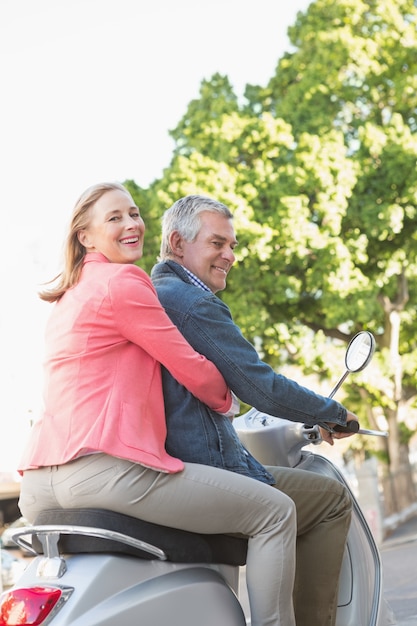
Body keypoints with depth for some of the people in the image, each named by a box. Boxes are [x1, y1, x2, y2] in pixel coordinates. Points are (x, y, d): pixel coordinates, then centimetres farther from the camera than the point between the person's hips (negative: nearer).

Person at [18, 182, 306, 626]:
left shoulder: (68, 297, 25)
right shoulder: (123, 281, -3)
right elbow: (192, 369, -2)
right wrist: (225, 402, 17)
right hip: (105, 467, -9)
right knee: (274, 512, -4)